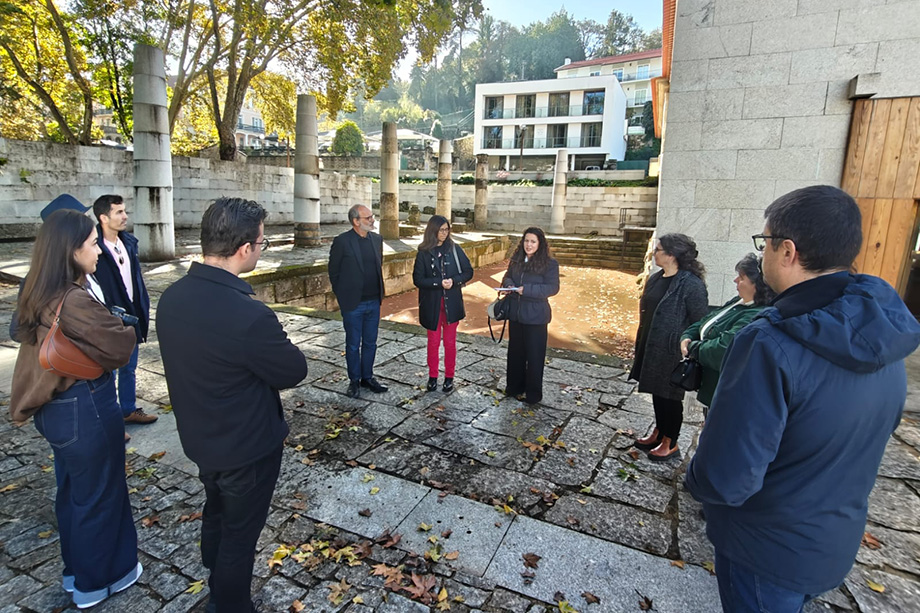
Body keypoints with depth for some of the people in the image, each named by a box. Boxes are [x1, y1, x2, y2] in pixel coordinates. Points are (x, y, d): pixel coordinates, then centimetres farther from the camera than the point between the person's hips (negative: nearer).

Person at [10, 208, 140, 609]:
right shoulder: (76, 302, -28)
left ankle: (75, 569, 45)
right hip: (87, 411, -9)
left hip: (55, 408, 9)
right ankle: (97, 581, 32)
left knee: (72, 490, 25)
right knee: (99, 495, 12)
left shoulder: (39, 297, 1)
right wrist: (126, 326, 0)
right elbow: (121, 347, -18)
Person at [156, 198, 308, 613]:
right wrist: (276, 345, -3)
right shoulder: (249, 316, -35)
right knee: (240, 532, 16)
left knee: (215, 513, 30)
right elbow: (294, 371, -20)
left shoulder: (171, 297, -9)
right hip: (246, 447, -8)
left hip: (198, 437, 8)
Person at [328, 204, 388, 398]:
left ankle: (367, 377, 30)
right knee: (353, 345, 9)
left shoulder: (377, 239, 5)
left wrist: (379, 292, 11)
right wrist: (343, 297, -2)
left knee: (370, 343, 15)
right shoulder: (342, 241, -11)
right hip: (353, 304, -5)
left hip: (374, 302, 5)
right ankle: (354, 381, 24)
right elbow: (333, 272, -5)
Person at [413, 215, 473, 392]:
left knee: (450, 342, 11)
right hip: (432, 304, -1)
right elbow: (417, 279, -8)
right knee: (433, 342, 11)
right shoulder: (424, 252, -4)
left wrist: (453, 281, -17)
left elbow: (468, 271, 0)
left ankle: (449, 377, 25)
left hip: (452, 303, 1)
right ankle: (433, 376, 26)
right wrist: (439, 283, -20)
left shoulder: (454, 249, -1)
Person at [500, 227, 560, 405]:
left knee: (534, 354, 4)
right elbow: (507, 276, 15)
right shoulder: (516, 259, 7)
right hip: (515, 312, 6)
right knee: (515, 351, 16)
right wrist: (508, 285, -10)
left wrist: (527, 289, -25)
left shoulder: (549, 263, -11)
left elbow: (553, 287, -15)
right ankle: (514, 385, 32)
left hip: (535, 315, -6)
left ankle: (534, 393, 17)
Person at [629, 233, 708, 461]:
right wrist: (640, 343, 16)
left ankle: (670, 443, 24)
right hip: (651, 347, 7)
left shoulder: (691, 284, -18)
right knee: (657, 392, 19)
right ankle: (658, 433, 36)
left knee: (669, 396, 6)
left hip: (672, 352, -7)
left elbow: (701, 323, -17)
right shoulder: (655, 279, 6)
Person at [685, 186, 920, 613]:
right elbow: (877, 430, 9)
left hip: (766, 552, -6)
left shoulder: (770, 344, -33)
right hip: (837, 544, 7)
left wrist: (696, 480, -10)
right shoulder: (884, 334, -7)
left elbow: (726, 481, -33)